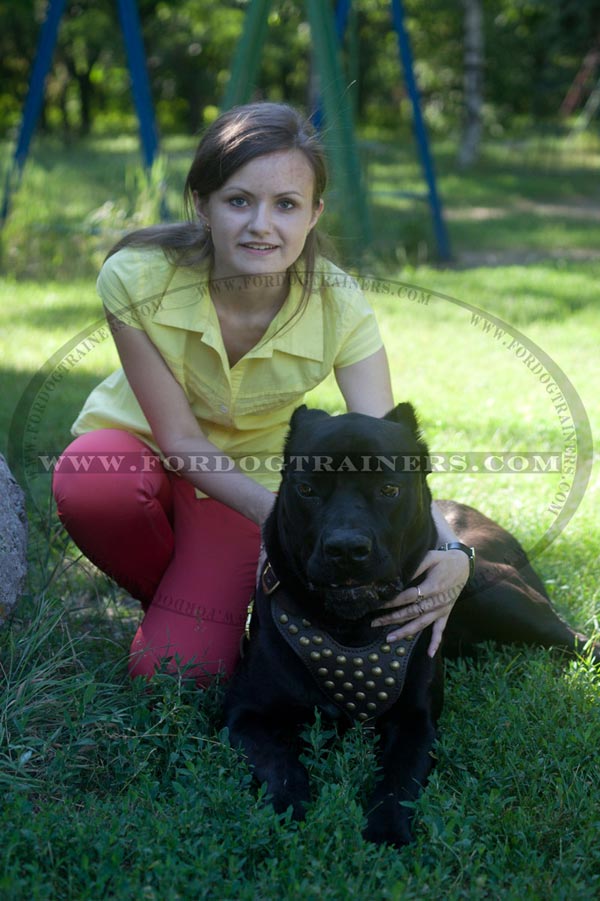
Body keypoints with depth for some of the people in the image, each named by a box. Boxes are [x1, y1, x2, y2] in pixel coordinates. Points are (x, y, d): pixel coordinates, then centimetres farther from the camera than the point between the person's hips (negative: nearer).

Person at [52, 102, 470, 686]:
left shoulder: (339, 308, -27)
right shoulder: (136, 277, -30)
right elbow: (179, 438, -23)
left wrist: (449, 550, -51)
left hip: (245, 475, 0)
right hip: (139, 445, 1)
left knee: (176, 674, -17)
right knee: (91, 486, -37)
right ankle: (167, 598, -2)